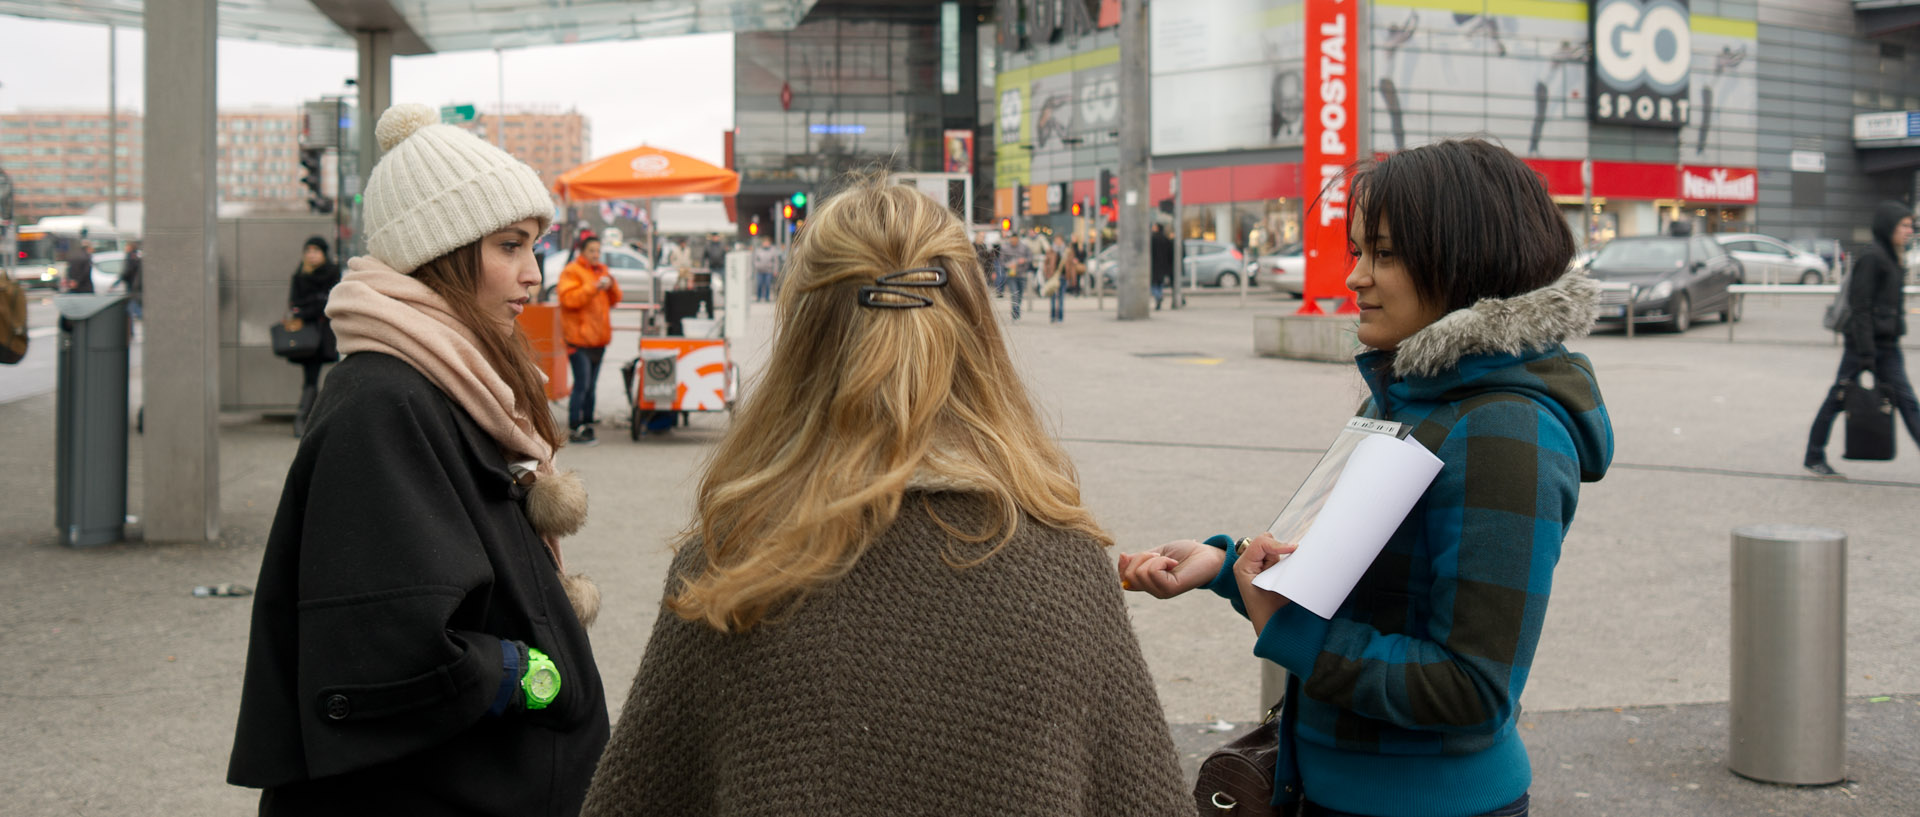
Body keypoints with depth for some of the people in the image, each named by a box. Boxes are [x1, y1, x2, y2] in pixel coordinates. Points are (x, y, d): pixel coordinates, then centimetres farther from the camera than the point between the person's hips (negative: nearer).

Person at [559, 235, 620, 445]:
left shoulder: (603, 271, 18)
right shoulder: (571, 272, -6)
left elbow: (615, 300, 16)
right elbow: (569, 299, -18)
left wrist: (611, 284, -4)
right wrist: (595, 287, -23)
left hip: (599, 339, 8)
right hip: (579, 339, -8)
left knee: (591, 386, 12)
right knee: (581, 386, -11)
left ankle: (586, 426, 18)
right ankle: (575, 430, -6)